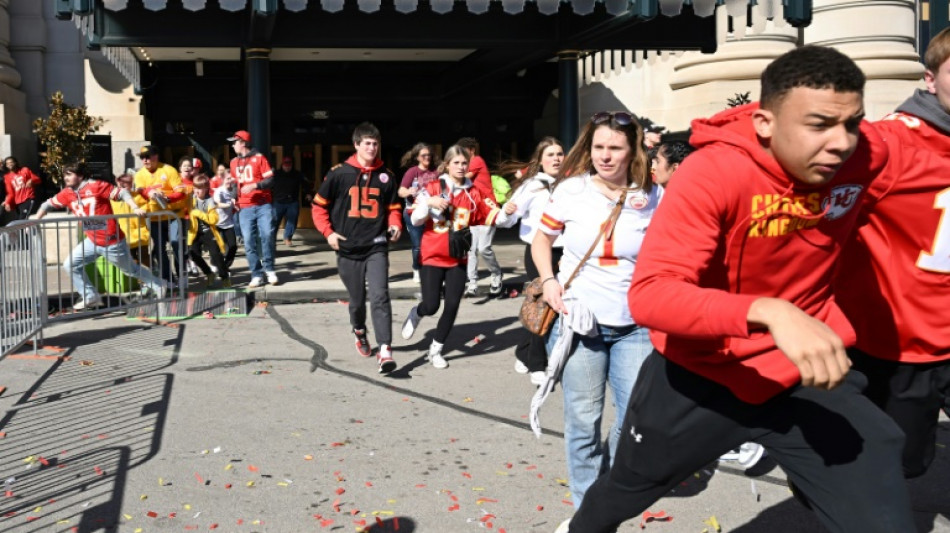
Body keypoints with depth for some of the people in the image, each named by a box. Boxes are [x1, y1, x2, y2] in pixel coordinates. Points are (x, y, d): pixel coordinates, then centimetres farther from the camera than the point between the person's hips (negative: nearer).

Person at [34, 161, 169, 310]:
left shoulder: (96, 186, -17)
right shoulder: (67, 194, 0)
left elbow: (122, 193, -16)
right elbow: (48, 204, 12)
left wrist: (135, 208, -28)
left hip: (112, 242, -6)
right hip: (92, 241, 6)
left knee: (131, 269, 8)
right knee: (70, 265, 1)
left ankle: (159, 285, 29)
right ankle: (91, 297, 12)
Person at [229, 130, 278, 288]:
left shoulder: (259, 158, 0)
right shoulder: (234, 162, 15)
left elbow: (271, 180, -6)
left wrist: (254, 185, -19)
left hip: (263, 205, -4)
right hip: (245, 208, 4)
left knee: (267, 235, -13)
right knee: (249, 242, -3)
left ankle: (269, 269, 5)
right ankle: (256, 275, 1)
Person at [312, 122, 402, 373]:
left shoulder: (386, 175, 4)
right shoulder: (339, 173, -3)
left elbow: (393, 207, 15)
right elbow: (319, 205, 4)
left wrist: (395, 225, -4)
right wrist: (328, 232, -6)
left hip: (376, 247, 0)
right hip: (348, 249, 0)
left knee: (380, 297, -15)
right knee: (357, 300, 13)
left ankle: (385, 351, -19)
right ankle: (360, 332, 44)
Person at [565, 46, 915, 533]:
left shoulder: (867, 155, -14)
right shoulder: (713, 172, -29)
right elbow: (649, 294, -39)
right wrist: (770, 312, -51)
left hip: (804, 375, 3)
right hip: (701, 372, -2)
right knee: (621, 492, 24)